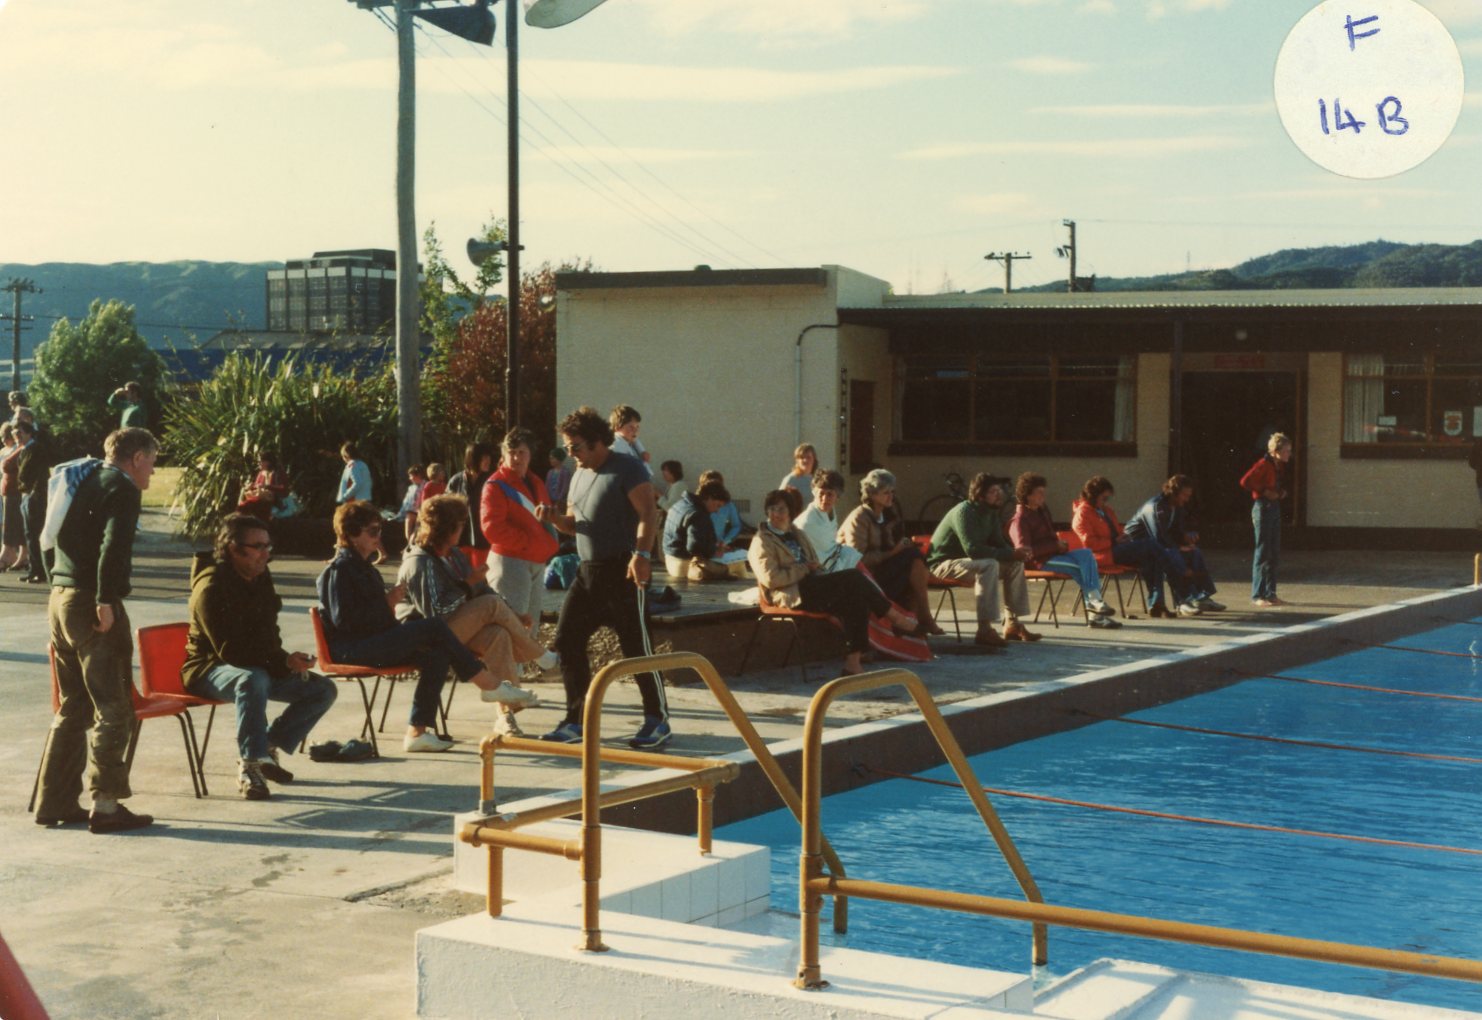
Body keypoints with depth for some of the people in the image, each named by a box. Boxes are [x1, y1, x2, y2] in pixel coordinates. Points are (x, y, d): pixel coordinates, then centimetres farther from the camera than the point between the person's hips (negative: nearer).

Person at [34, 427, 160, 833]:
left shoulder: (86, 481, 19)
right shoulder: (122, 489, -8)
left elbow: (57, 537, 20)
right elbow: (113, 547, -21)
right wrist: (106, 601, -23)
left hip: (60, 598, 9)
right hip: (90, 603, -9)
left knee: (72, 708, 16)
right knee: (114, 709, -5)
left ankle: (54, 801, 17)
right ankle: (105, 805, -7)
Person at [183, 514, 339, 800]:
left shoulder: (260, 578, 5)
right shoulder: (211, 587, -21)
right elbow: (229, 651, -26)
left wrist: (285, 661, -6)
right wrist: (284, 662, -29)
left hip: (259, 666, 8)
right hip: (209, 670, -8)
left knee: (323, 689, -4)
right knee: (253, 679, -42)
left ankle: (266, 747, 6)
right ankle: (250, 766, -33)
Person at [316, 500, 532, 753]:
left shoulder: (365, 568, 22)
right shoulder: (340, 569, -9)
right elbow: (343, 619, -19)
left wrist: (388, 605, 3)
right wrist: (387, 604, -14)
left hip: (373, 642, 10)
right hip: (349, 648, -10)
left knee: (436, 658, -13)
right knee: (434, 627, -18)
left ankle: (417, 732, -14)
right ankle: (491, 686, -9)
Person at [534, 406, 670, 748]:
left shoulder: (627, 469, -8)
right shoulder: (579, 476, 17)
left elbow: (648, 513, -17)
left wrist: (641, 554, -30)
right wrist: (553, 518, 2)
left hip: (622, 571, -8)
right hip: (587, 571, 9)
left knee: (637, 646, -4)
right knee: (567, 640, 5)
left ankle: (658, 721, 7)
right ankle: (576, 720, 13)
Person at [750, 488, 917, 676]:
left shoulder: (797, 534, 25)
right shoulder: (762, 542, 2)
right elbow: (770, 578, -12)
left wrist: (817, 570, 4)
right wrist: (804, 569, -10)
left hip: (812, 586, 8)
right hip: (791, 595, -8)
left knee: (856, 601, -24)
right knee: (852, 578, -23)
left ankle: (852, 662, -28)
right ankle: (895, 617, -11)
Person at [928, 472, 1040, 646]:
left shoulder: (992, 513, 3)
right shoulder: (964, 512, -23)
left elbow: (999, 543, 8)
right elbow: (972, 549, -34)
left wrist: (1015, 552, -16)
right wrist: (1011, 554, -30)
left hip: (965, 560, 9)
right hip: (943, 563, -9)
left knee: (1016, 565, 0)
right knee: (989, 565, -34)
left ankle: (1012, 624, 1)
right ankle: (984, 630, -37)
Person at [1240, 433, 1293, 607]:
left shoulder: (1280, 466, 11)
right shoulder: (1263, 464, -14)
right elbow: (1245, 481, -23)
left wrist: (1282, 491, 7)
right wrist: (1264, 492, -18)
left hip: (1275, 508, 9)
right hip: (1263, 507, -9)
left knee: (1274, 553, 10)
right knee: (1262, 552, -6)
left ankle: (1270, 594, 16)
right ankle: (1257, 596, -2)